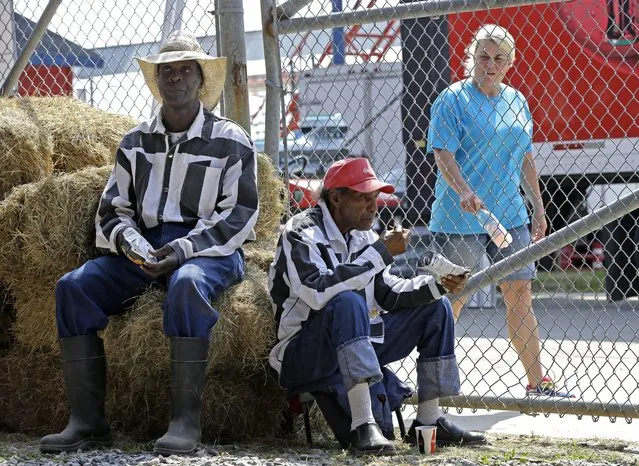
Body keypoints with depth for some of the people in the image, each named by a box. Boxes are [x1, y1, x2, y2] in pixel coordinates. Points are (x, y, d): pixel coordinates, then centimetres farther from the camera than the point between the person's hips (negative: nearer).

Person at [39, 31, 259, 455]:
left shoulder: (230, 141, 3)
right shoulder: (136, 143, 16)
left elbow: (240, 214, -4)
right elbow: (112, 209, 15)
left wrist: (183, 249, -17)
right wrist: (134, 247, -9)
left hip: (208, 249, -4)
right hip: (145, 249, 5)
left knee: (187, 284, -41)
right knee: (74, 286, -21)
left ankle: (186, 421, -41)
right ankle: (87, 421, -24)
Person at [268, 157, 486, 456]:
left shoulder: (363, 236, 10)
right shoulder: (302, 233, -15)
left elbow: (387, 293, 10)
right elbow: (317, 292, -32)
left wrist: (438, 284, -7)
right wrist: (381, 252, -28)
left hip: (358, 347, 8)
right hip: (303, 358, -8)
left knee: (435, 308, 6)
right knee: (348, 301, -36)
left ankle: (428, 422, 1)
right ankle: (362, 427, -43)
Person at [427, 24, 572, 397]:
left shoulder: (517, 101, 13)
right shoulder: (453, 100, -6)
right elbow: (443, 155, -14)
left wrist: (538, 207, 18)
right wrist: (464, 192, -30)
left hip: (510, 216, 6)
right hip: (461, 220, -6)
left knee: (521, 295, 6)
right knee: (453, 300, -1)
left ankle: (537, 383, 11)